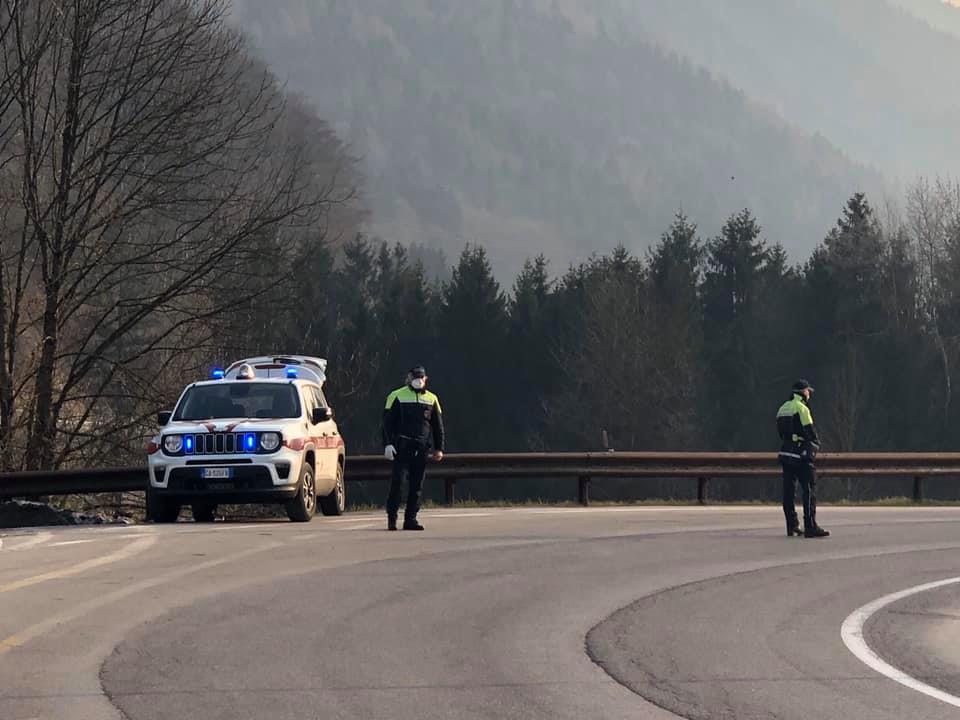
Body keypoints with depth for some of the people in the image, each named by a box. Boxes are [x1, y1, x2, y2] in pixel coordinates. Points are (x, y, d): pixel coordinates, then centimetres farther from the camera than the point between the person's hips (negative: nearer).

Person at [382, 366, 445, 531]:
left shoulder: (431, 399, 14)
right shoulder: (397, 396, 3)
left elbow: (438, 426, 19)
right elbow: (387, 422, 0)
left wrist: (438, 448, 13)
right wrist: (388, 444, -10)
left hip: (422, 448, 4)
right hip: (402, 446, -4)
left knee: (417, 484, 3)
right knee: (398, 481, -11)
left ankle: (410, 519, 7)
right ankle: (392, 517, -6)